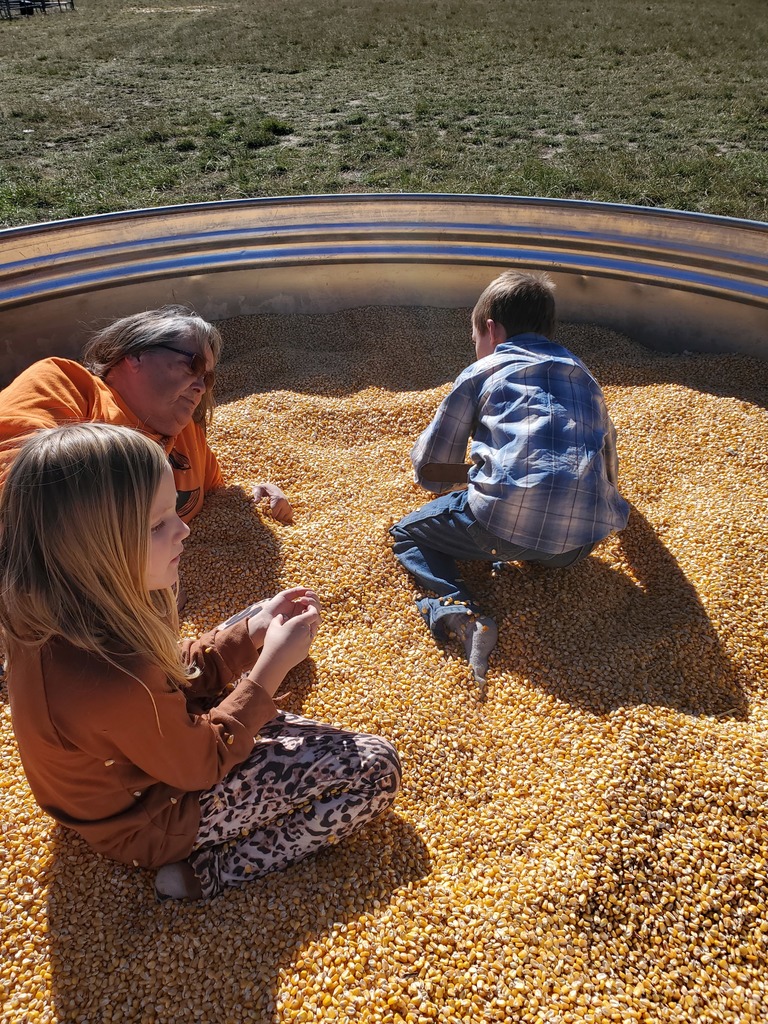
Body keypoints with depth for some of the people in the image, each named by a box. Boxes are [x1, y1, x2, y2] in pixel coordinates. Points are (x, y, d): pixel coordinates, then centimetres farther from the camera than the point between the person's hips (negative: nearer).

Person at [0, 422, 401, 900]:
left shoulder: (59, 614, -15)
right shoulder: (113, 681, -42)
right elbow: (201, 763, -24)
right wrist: (273, 665, -20)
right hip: (159, 819, -8)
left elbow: (174, 672, -1)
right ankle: (213, 871, -6)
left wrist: (251, 633, -13)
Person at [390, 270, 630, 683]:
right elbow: (609, 470, 36)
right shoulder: (584, 377, 27)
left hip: (504, 524, -5)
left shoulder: (480, 373, 14)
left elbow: (429, 470, 16)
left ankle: (458, 612, -6)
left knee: (405, 535, 19)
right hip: (582, 541, 6)